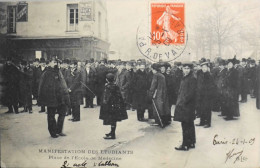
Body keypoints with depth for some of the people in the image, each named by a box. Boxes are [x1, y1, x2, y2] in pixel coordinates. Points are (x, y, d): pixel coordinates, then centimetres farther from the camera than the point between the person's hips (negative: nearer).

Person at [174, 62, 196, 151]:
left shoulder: (192, 79, -13)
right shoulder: (184, 78, 14)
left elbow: (191, 93, -18)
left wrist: (183, 102, -17)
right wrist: (178, 102, 11)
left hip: (187, 105, -9)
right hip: (183, 104, 9)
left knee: (186, 126, -4)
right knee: (189, 125, 15)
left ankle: (185, 145, 2)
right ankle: (191, 143, 23)